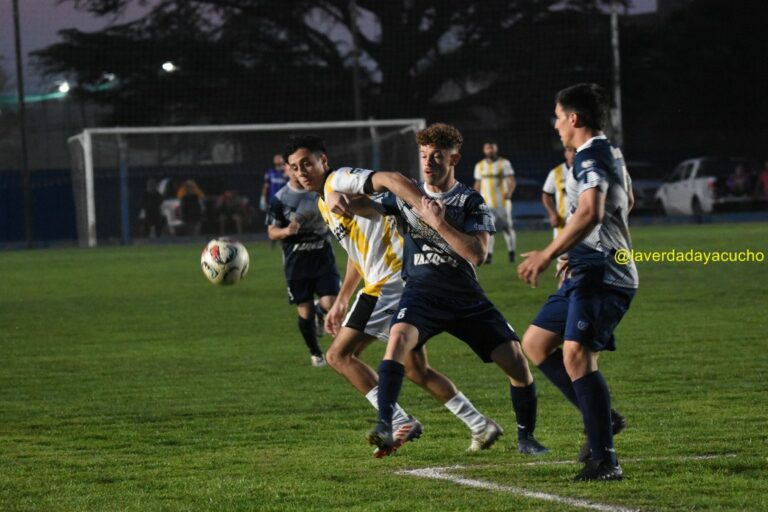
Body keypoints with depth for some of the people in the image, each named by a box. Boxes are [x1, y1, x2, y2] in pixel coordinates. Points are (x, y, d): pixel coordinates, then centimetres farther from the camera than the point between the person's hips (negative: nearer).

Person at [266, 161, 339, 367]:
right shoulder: (280, 199, -4)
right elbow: (272, 232, -3)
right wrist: (286, 231, -22)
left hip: (323, 256, 1)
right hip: (296, 260, -1)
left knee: (330, 304, -14)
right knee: (304, 310, 2)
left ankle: (318, 312, 24)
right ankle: (315, 353, 25)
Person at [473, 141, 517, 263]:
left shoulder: (504, 163, -1)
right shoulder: (480, 166, 10)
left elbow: (511, 181, -7)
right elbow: (478, 184, 17)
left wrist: (509, 192, -26)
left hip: (502, 201, -2)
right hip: (486, 202, 2)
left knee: (507, 227, 5)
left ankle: (511, 252, 20)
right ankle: (488, 255, -12)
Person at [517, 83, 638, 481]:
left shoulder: (590, 156, -12)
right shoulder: (610, 153, 19)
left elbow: (591, 213, -28)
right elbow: (626, 201, 36)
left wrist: (548, 255, -27)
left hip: (601, 274, -11)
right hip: (589, 272, 11)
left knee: (576, 352, -22)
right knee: (535, 342, 14)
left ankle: (604, 460, -25)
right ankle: (600, 417, 12)